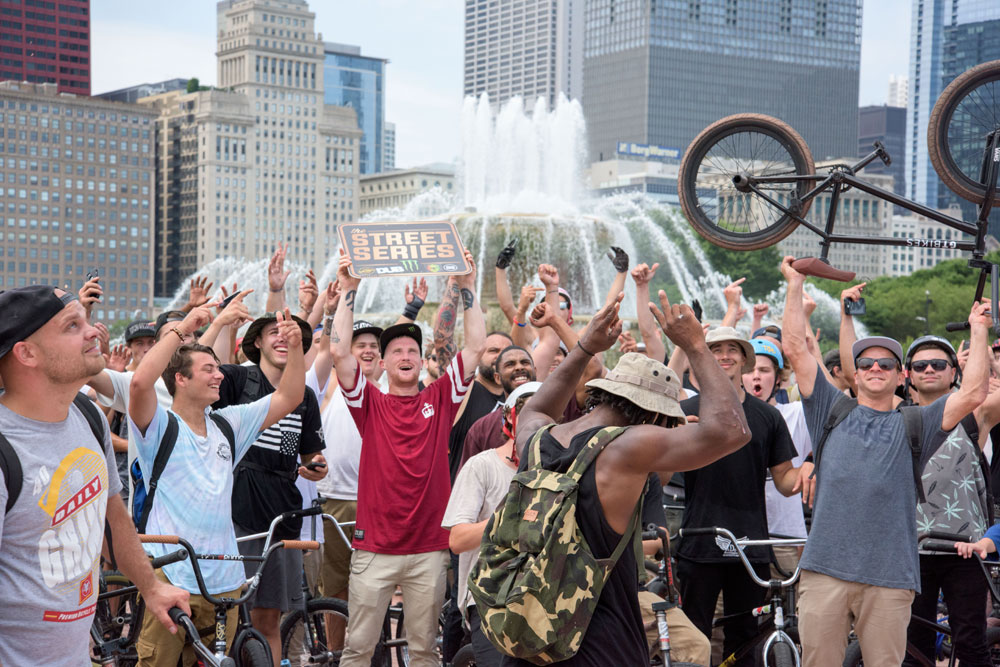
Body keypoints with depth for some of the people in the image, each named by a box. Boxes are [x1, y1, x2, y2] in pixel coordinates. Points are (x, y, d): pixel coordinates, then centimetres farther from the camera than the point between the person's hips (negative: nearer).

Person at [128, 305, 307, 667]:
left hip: (224, 581, 6)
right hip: (170, 577, -6)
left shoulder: (228, 424, 14)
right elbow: (141, 382, -24)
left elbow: (289, 397, 15)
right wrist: (181, 329, -20)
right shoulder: (161, 426, -4)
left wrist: (295, 346, 0)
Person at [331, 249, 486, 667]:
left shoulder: (439, 401, 7)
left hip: (429, 547, 1)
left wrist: (466, 288, 0)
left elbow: (476, 347, 2)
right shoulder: (371, 405, 3)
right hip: (375, 546, -1)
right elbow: (339, 351, -8)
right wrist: (348, 291, -6)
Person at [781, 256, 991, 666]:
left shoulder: (913, 425, 14)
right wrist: (795, 284, 11)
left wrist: (978, 331, 7)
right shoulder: (833, 411, 15)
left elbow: (973, 393, 4)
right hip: (825, 568, 0)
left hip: (889, 576, 0)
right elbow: (796, 349, 12)